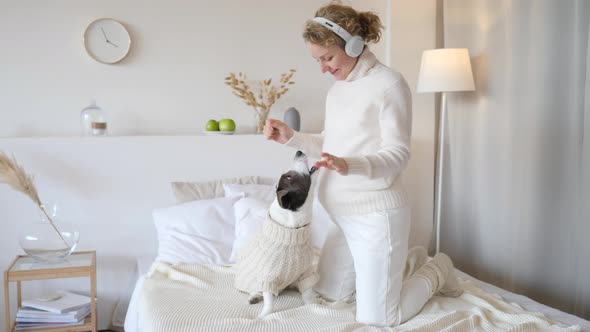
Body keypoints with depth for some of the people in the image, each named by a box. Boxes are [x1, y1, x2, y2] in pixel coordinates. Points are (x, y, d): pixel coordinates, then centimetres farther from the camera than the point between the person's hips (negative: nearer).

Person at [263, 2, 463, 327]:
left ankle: (436, 270, 24)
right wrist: (291, 137, 2)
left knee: (376, 318, -1)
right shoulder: (336, 89, 10)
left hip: (376, 214, -8)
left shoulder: (390, 84, -14)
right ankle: (406, 261, 35)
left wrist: (349, 165, -35)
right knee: (330, 294, 19)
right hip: (339, 212, 8)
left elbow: (397, 155, -18)